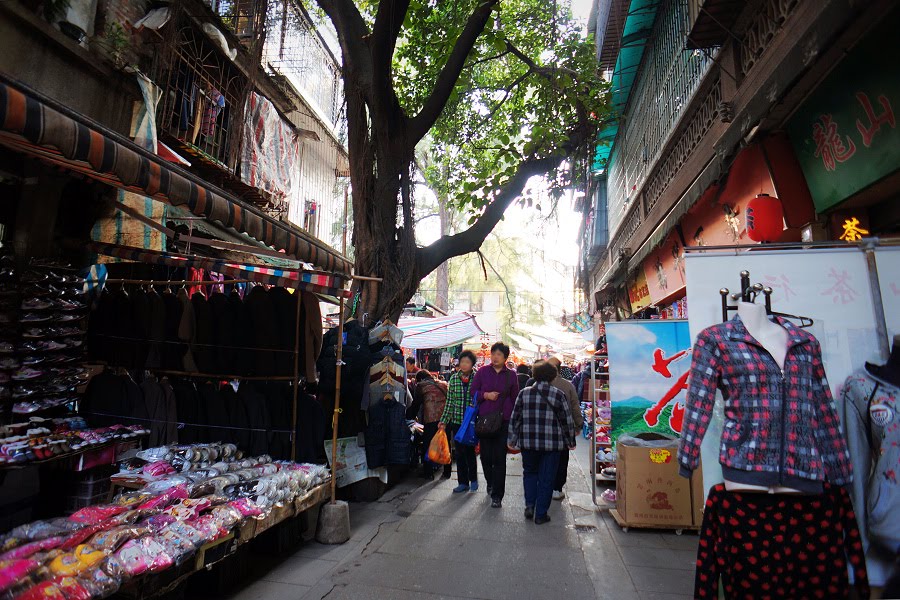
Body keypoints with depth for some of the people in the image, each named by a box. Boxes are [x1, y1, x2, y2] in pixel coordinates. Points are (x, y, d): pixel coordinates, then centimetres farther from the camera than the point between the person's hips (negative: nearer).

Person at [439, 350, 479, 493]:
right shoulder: (454, 378, 3)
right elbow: (449, 401, 6)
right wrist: (444, 421, 5)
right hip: (457, 421, 3)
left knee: (470, 451, 5)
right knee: (459, 452, 9)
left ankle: (473, 479, 28)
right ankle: (463, 482, 24)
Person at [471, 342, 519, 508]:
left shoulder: (511, 375, 4)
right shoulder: (482, 372, 3)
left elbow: (515, 398, 11)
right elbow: (473, 392, 7)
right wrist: (486, 395, -11)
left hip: (503, 421, -1)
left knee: (499, 458, -1)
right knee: (485, 456, 10)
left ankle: (497, 495, 9)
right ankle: (490, 483, 37)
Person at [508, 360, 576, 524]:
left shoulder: (524, 393, 0)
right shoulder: (558, 395, -4)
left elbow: (515, 418, 3)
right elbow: (567, 420, 0)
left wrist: (512, 440, 12)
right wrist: (571, 441, 12)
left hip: (528, 442, 2)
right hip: (552, 443, -1)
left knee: (530, 473, 22)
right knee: (546, 479, 10)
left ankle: (529, 504, 10)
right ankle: (541, 514, 16)